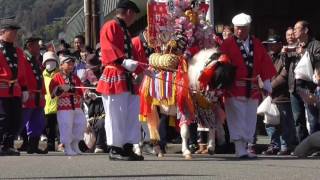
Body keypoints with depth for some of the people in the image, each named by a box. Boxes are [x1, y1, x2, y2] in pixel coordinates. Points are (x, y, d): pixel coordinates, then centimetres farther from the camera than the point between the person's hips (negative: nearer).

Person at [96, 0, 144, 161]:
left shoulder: (124, 30, 23)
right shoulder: (110, 26, -7)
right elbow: (109, 49, -20)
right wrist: (124, 61, -31)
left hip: (127, 79, 10)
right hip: (114, 77, -10)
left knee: (131, 115, 9)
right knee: (116, 115, -7)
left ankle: (127, 148, 13)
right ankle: (115, 150, -3)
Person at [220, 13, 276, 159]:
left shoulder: (257, 45, 10)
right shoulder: (227, 44, -3)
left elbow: (265, 65, 11)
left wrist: (267, 84, 7)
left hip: (252, 89, 5)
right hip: (234, 90, -5)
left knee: (250, 120, 8)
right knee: (238, 119, -9)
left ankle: (245, 148, 17)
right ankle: (240, 150, -12)